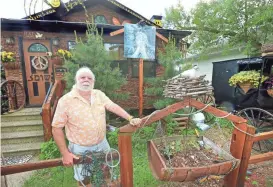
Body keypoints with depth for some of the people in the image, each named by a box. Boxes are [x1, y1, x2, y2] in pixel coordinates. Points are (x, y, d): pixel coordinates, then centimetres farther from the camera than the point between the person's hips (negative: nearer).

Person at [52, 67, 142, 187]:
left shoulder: (99, 94, -4)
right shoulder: (65, 100, -17)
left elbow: (114, 107, -5)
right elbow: (57, 128, -14)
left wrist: (130, 119, -16)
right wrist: (65, 153, -15)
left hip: (102, 144, 4)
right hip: (81, 149, -3)